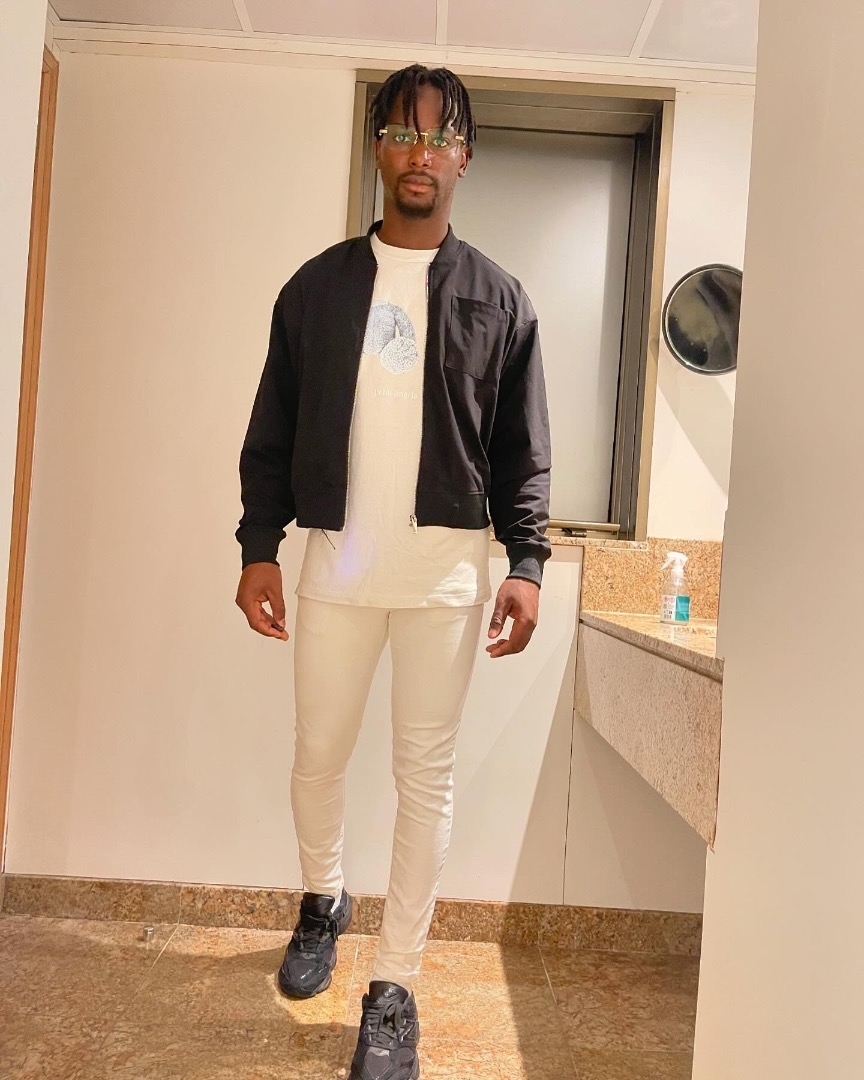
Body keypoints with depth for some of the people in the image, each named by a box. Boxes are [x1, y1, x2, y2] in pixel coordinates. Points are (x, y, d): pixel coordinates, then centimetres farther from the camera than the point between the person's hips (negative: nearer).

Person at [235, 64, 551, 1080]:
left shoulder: (498, 298, 5)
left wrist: (526, 563, -7)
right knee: (318, 754, 12)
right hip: (337, 561, 2)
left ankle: (394, 986, 21)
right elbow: (272, 433, 7)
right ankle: (322, 900, 42)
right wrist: (258, 548, 0)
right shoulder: (316, 285, 7)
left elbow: (523, 451, 3)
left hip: (447, 571, -1)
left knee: (425, 775, 4)